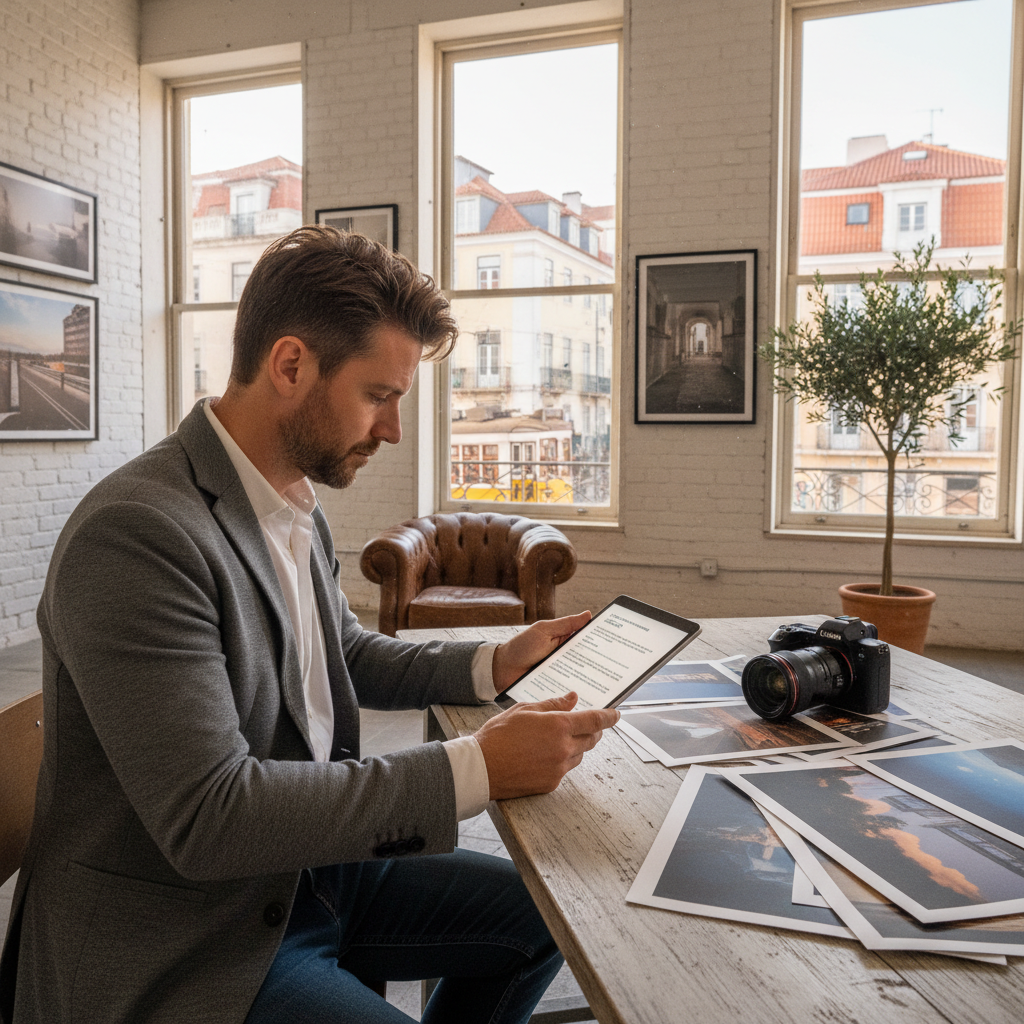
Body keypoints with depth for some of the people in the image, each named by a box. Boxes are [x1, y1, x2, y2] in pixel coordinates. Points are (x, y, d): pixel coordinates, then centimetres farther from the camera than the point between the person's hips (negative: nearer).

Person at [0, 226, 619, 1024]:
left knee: (543, 913, 11)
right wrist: (477, 769, -28)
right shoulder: (136, 534, -26)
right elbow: (206, 818, -28)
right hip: (179, 946, -8)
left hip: (305, 866, 8)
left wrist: (494, 665, 0)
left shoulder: (298, 510, 1)